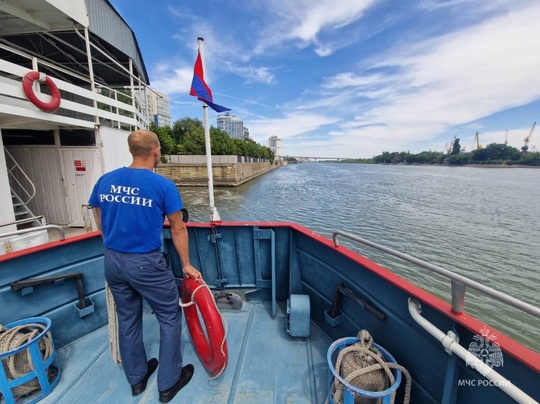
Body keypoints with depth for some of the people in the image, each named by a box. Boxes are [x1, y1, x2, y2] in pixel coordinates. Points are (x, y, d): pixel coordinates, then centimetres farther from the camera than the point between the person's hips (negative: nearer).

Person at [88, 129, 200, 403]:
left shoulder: (104, 181, 2)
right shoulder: (163, 185, -15)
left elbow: (100, 222, 11)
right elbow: (178, 230, -10)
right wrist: (186, 265, 1)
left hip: (112, 262, 6)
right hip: (146, 263, -6)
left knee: (127, 319, 22)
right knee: (170, 318, 14)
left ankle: (136, 378, 43)